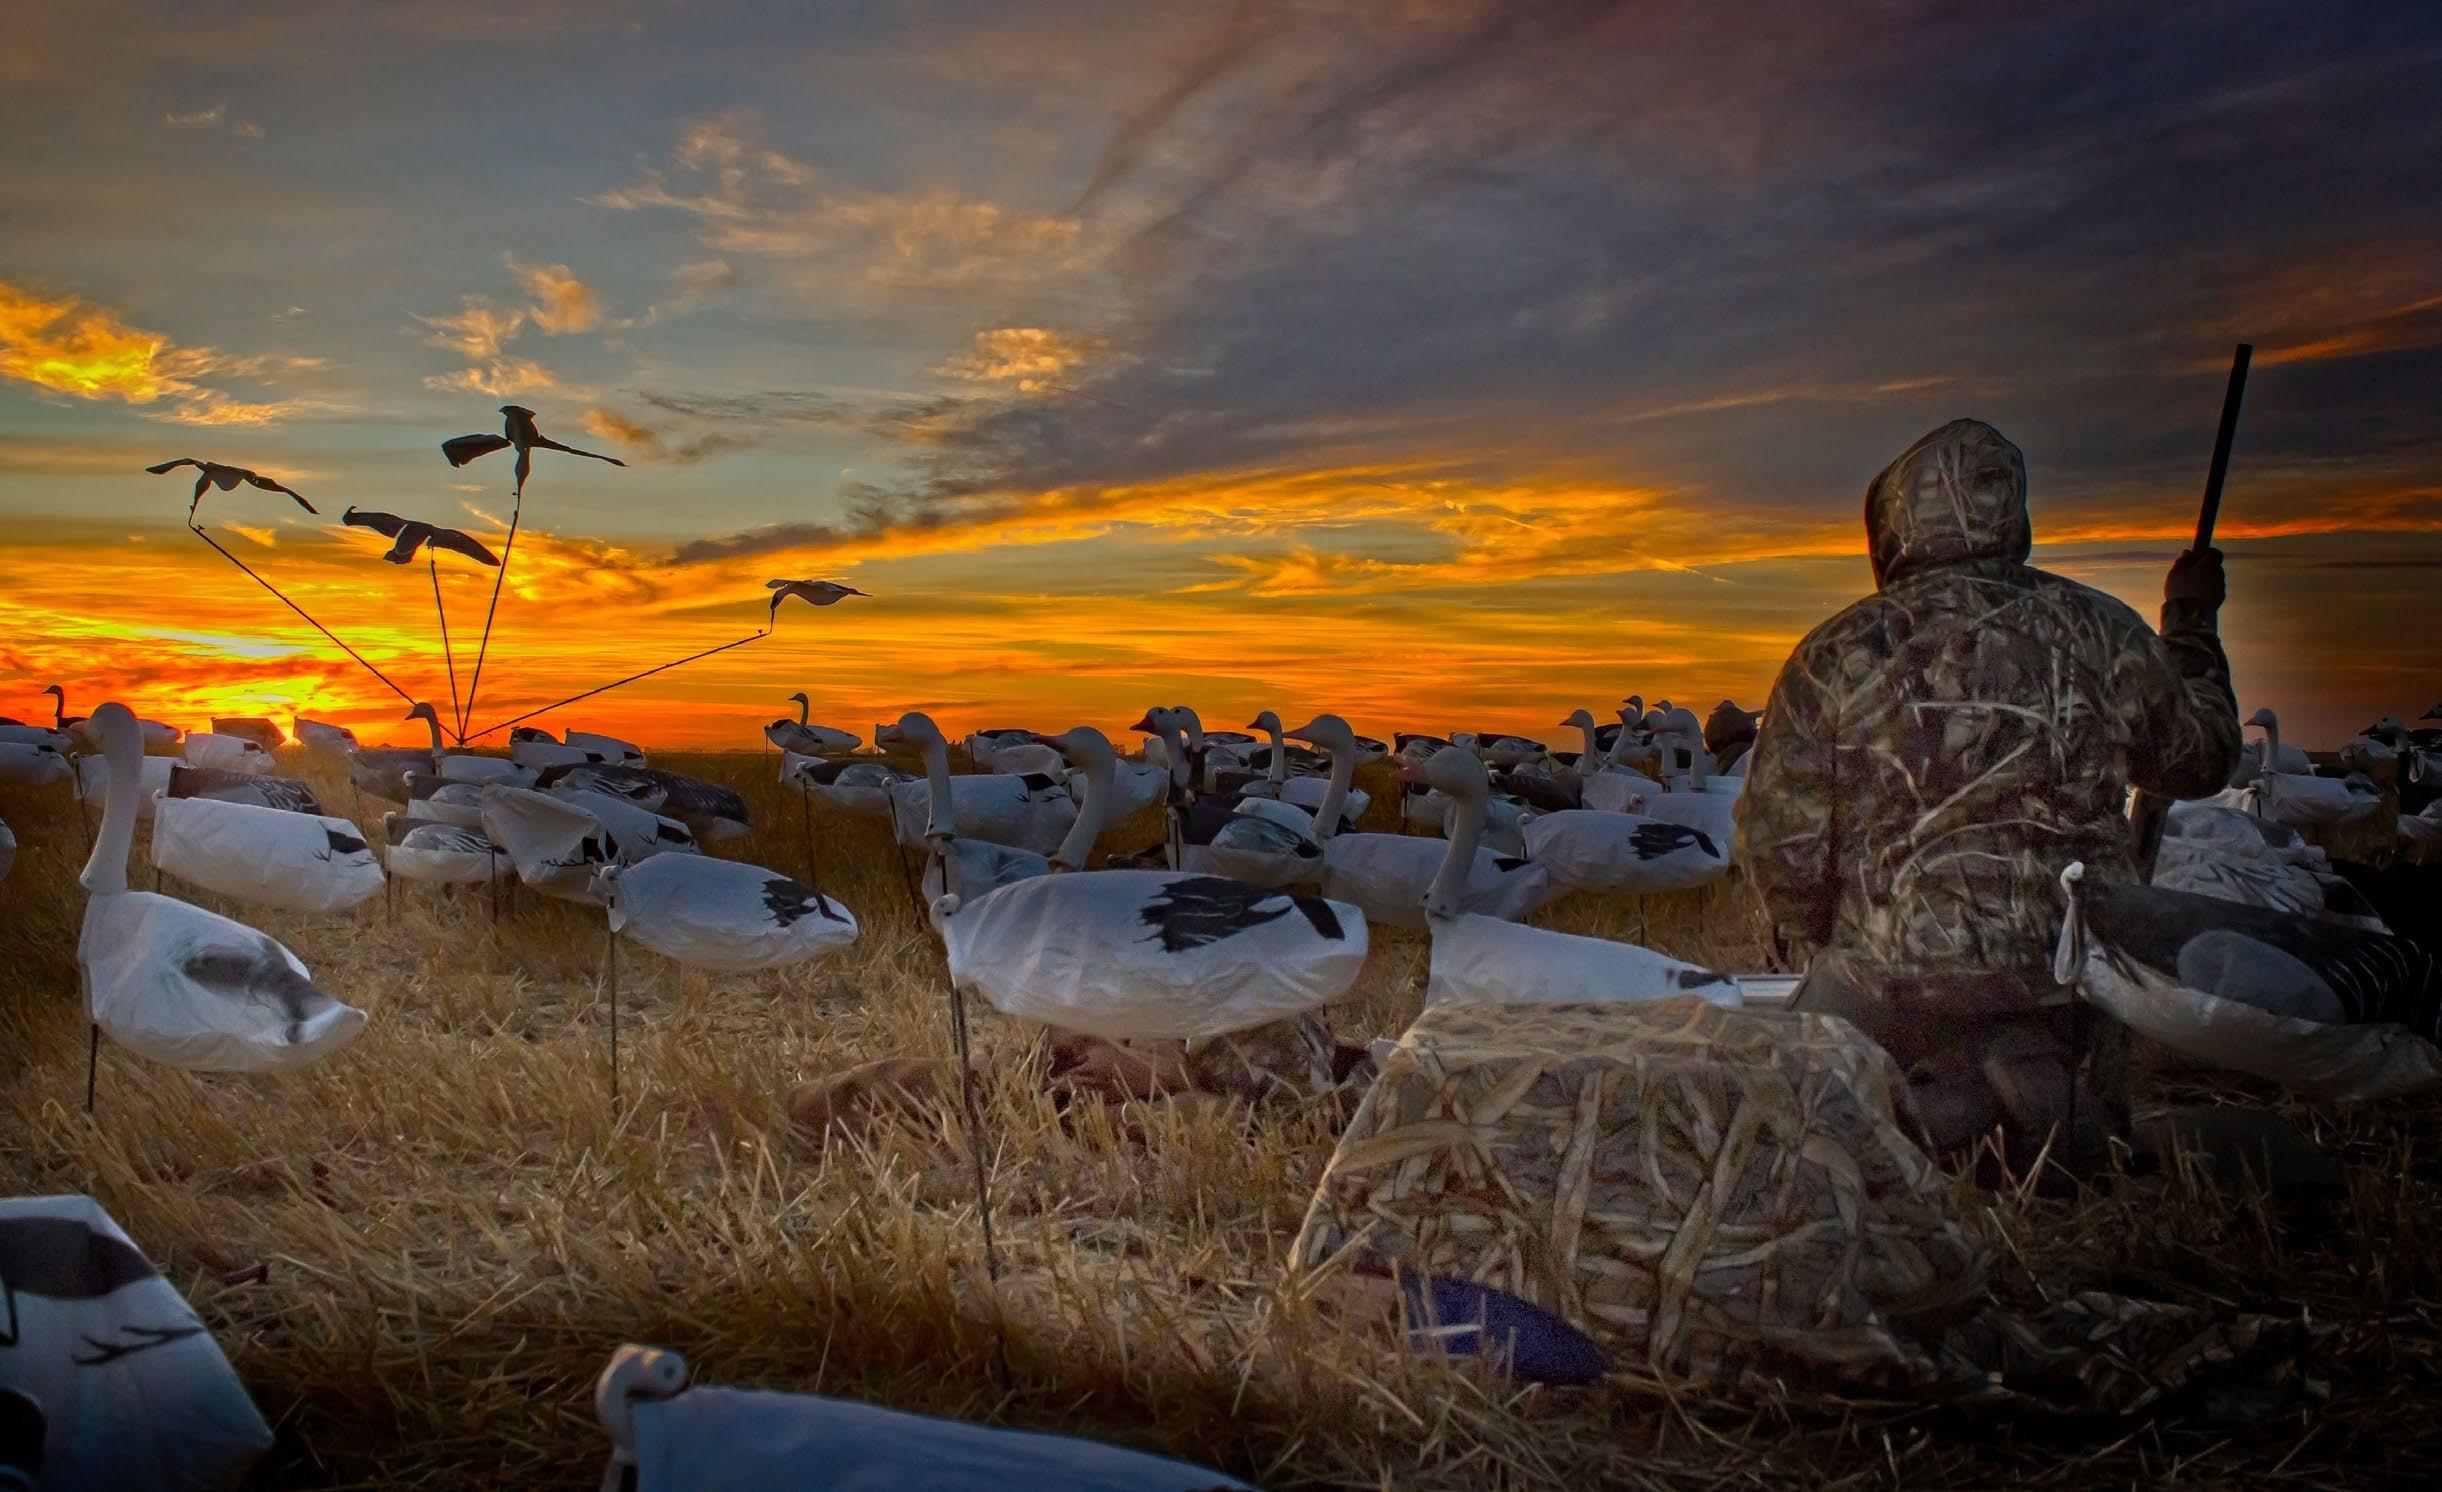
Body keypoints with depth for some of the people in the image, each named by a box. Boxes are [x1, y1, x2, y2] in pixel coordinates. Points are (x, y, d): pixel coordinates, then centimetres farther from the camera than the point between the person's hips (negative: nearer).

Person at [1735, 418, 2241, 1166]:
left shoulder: (1835, 656, -6)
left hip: (1894, 974, -2)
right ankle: (2038, 1073, -7)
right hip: (2076, 969, 3)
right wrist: (2191, 626, 32)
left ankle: (1924, 1097, -11)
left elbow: (1779, 837, -6)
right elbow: (2201, 759, 17)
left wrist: (1823, 945, 13)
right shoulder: (2099, 631, 1)